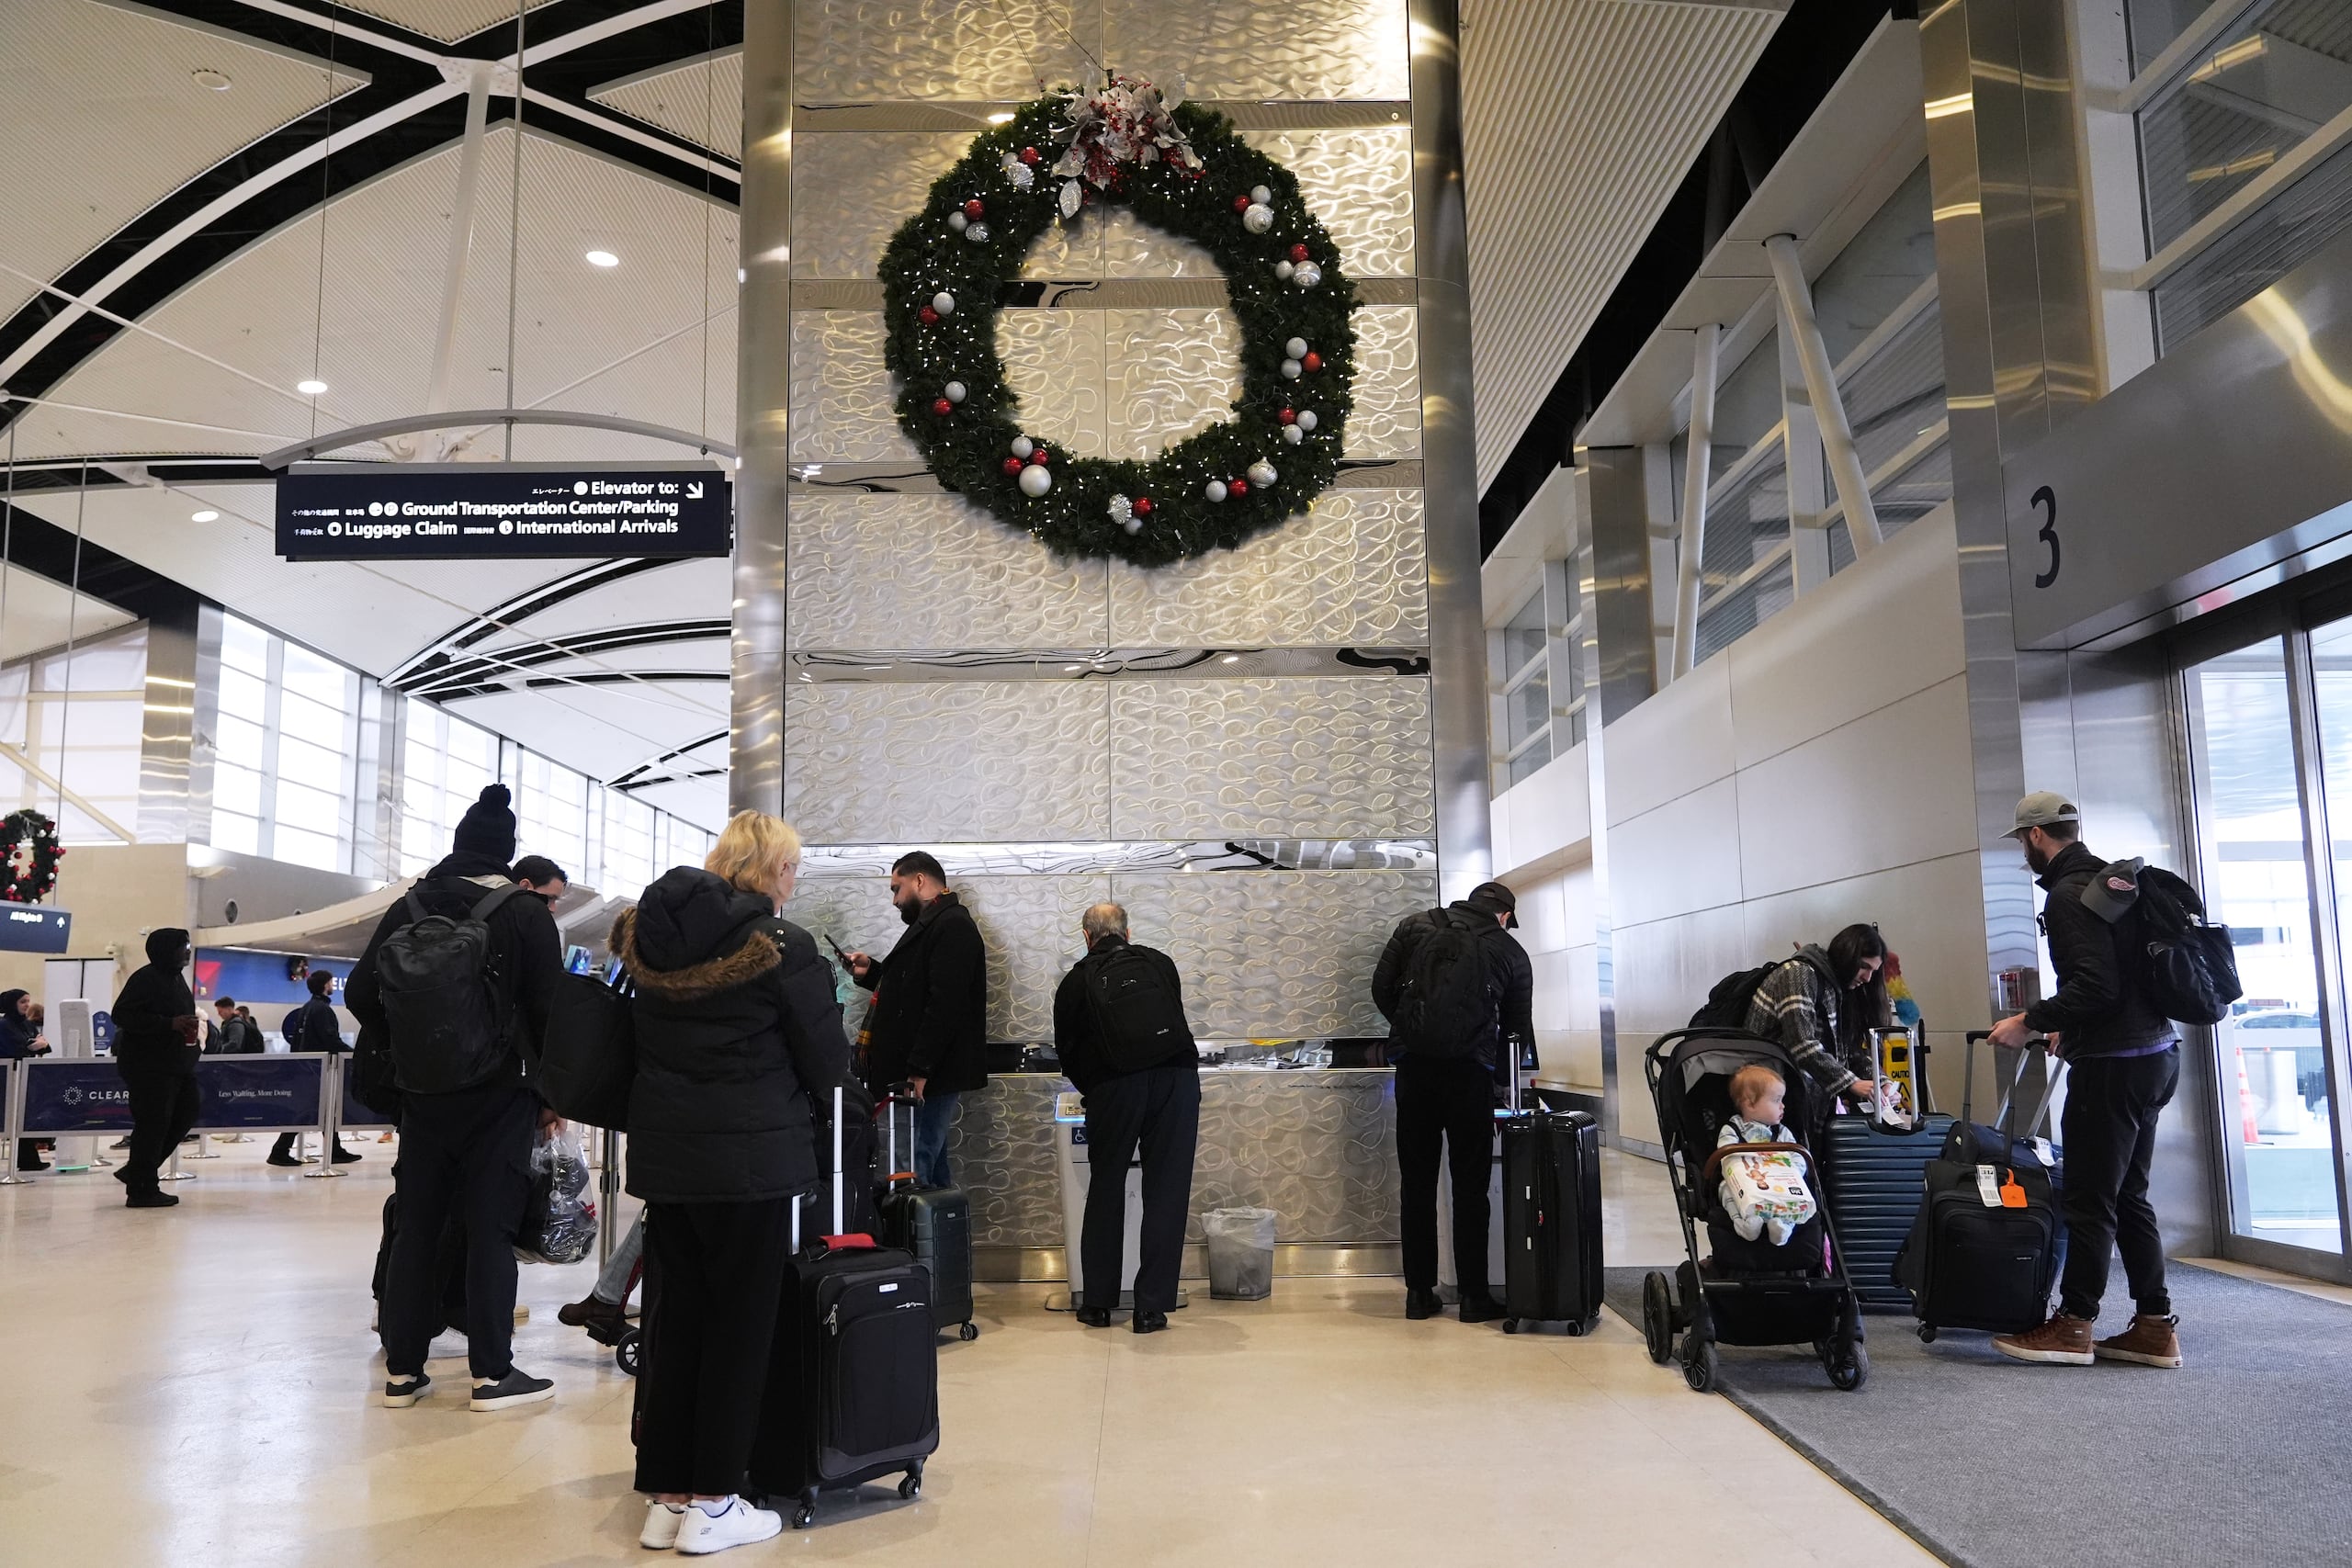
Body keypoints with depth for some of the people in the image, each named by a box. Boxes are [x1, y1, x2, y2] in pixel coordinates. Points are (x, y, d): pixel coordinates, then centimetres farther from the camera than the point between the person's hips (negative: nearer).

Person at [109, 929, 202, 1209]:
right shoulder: (145, 978, -13)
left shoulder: (176, 977, 16)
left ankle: (137, 1171, 24)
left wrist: (189, 1025, 9)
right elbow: (122, 1015, -20)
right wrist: (170, 1024, -25)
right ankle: (142, 1189, 2)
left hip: (178, 1064, 10)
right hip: (149, 1066, -10)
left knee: (184, 1116, 12)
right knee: (153, 1124, -6)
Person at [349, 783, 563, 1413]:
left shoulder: (408, 908, 4)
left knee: (416, 1226, 11)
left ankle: (402, 1369, 16)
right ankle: (491, 1374, 2)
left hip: (423, 1096, 4)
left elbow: (361, 994, 6)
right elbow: (548, 1009, -9)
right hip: (499, 1098, -4)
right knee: (490, 1230, 0)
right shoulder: (526, 914, -8)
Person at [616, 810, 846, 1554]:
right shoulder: (783, 946, -14)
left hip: (665, 1155, 6)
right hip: (750, 1158, -6)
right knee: (738, 1329, 5)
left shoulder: (650, 936, 5)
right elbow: (828, 1064, -8)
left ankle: (666, 1497, 19)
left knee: (676, 1325, 13)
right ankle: (711, 1505, 10)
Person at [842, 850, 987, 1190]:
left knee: (920, 1167, -11)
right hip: (924, 1069, 11)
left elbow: (945, 1004, -23)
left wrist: (919, 1069, -24)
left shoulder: (951, 925, -14)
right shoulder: (933, 923, 19)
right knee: (930, 1160, 14)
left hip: (934, 1072, -11)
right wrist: (872, 971, 15)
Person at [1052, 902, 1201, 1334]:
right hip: (1177, 1079, 1)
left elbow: (1067, 1050, 19)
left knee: (1106, 1188, 14)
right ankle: (1151, 1307, 7)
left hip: (1114, 1087, -1)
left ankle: (1098, 1302, 19)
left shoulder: (1077, 981, 14)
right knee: (1167, 1192, 6)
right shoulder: (1160, 963, 19)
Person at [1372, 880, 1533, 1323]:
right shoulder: (1509, 950, 12)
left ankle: (1419, 1294, 11)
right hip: (1471, 1070, -1)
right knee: (1470, 1186, 5)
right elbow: (1519, 1027, 15)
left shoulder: (1414, 927, 15)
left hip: (1415, 1066, 2)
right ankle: (1474, 1296, 7)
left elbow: (1382, 989, 10)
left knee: (1416, 1182, 8)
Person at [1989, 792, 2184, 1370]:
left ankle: (2073, 1325, 7)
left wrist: (2030, 1021, -15)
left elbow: (2095, 984, -24)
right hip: (2155, 1052, 10)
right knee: (2129, 1196, 15)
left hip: (2112, 1063, -10)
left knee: (2089, 1199, -1)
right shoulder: (2110, 878, 14)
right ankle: (2155, 1326, 17)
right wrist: (2070, 1024, 26)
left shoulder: (2067, 893, -15)